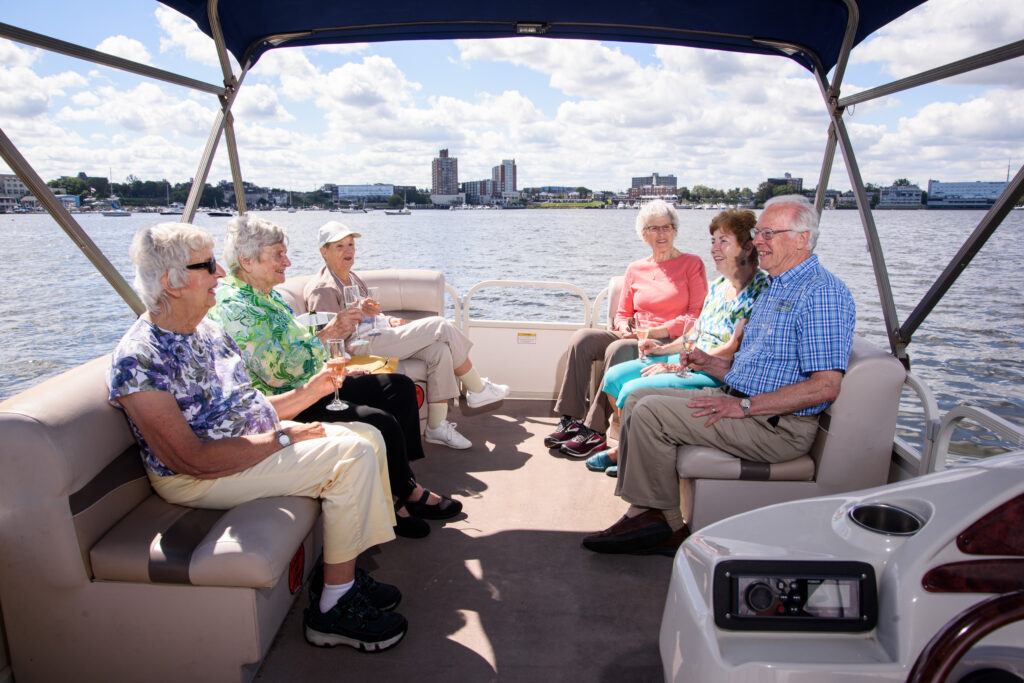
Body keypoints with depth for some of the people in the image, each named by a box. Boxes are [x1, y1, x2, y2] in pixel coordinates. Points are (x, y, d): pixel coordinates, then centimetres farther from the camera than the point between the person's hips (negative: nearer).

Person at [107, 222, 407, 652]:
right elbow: (191, 459, -25)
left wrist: (307, 392, -1)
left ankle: (344, 572, 7)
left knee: (367, 436, 2)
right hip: (201, 479, -10)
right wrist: (282, 438, -22)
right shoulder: (139, 360, -20)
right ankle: (334, 609, -11)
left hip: (258, 443, 10)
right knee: (352, 455, -22)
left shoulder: (207, 330, 10)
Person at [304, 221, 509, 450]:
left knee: (440, 350, -18)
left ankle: (437, 426, -16)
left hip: (379, 337, 9)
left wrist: (389, 321, 9)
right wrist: (359, 314, -24)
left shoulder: (354, 279, 23)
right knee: (440, 326, -16)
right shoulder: (321, 289, -6)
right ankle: (478, 390, -3)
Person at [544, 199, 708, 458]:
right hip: (633, 338, 5)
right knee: (582, 338, -22)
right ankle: (570, 419, -23)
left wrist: (661, 331, -15)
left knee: (618, 350, -35)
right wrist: (624, 328, -5)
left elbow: (698, 313, -3)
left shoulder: (691, 264, 5)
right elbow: (622, 313, 20)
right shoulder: (635, 269, 18)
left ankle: (595, 431, -29)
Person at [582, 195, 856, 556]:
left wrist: (744, 406, -22)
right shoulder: (774, 288, 19)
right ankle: (644, 513, -1)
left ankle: (666, 523, -2)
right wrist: (708, 363, 4)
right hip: (737, 400, 10)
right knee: (639, 399, 3)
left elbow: (825, 386, -23)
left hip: (779, 426, -10)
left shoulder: (822, 292, -14)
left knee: (651, 412, -20)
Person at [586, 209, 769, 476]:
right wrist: (664, 349, 5)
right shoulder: (718, 286, 12)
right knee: (615, 376, 1)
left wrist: (678, 366, -19)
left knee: (635, 390, -22)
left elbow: (734, 349, -21)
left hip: (719, 375, -9)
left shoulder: (760, 289, -16)